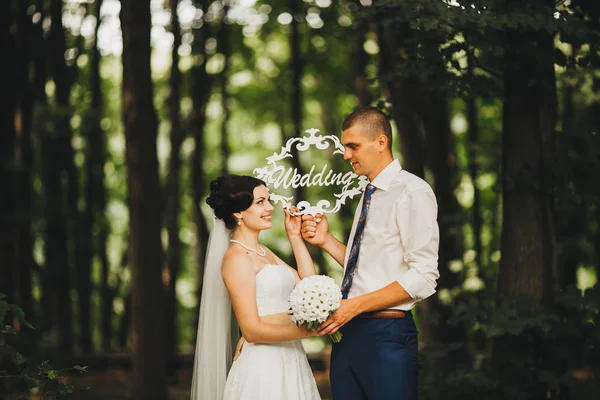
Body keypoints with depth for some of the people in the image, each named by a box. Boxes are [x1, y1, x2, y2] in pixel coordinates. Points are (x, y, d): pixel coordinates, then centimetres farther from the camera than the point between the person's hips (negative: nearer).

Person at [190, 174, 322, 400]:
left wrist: (295, 237, 11)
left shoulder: (262, 252, 14)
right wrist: (308, 330, -18)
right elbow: (252, 330, -17)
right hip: (262, 366, -9)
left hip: (289, 361, 9)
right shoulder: (236, 258, -13)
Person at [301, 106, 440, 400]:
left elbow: (422, 277, -17)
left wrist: (355, 306, -18)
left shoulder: (413, 192, -10)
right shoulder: (368, 196, 17)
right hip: (347, 331, 8)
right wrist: (326, 241, 4)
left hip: (386, 334, -8)